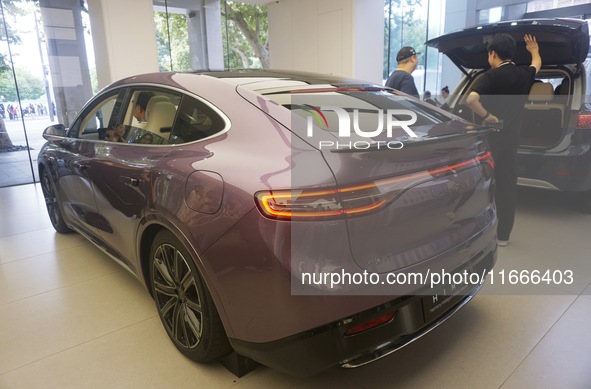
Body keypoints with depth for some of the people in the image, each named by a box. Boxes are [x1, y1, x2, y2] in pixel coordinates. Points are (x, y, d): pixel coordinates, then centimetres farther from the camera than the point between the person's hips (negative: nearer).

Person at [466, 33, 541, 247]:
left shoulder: (492, 76, -13)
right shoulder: (524, 74, 7)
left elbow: (471, 99, -32)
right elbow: (537, 64, 32)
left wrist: (487, 116, -17)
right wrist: (534, 50, 52)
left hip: (491, 136, -6)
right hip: (511, 137, 6)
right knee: (507, 185, 10)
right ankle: (503, 235, 18)